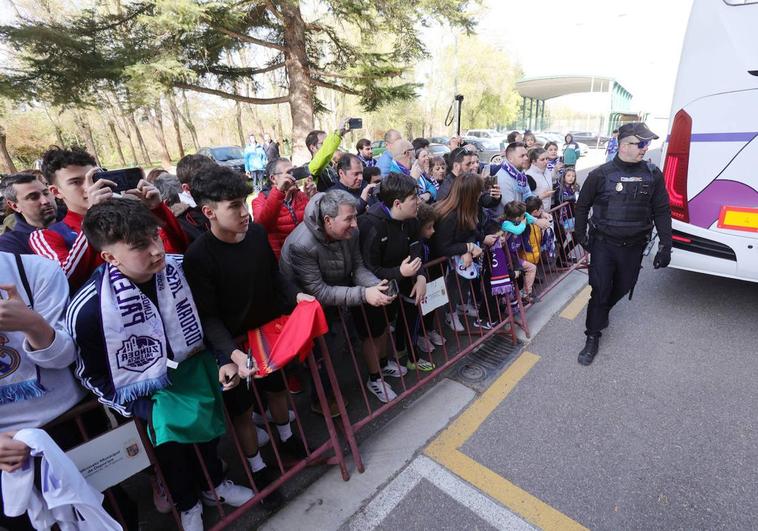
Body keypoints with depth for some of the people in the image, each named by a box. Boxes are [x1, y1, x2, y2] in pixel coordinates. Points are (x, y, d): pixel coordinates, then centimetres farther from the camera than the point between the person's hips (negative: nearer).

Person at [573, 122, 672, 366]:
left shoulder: (653, 175, 1)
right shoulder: (601, 174, -7)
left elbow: (661, 211, 4)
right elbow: (582, 205, 4)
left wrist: (665, 246, 1)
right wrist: (580, 235, 4)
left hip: (633, 247, 3)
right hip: (603, 243, -3)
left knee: (622, 288, 16)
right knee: (600, 289, -3)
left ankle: (602, 312, 46)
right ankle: (592, 338, 10)